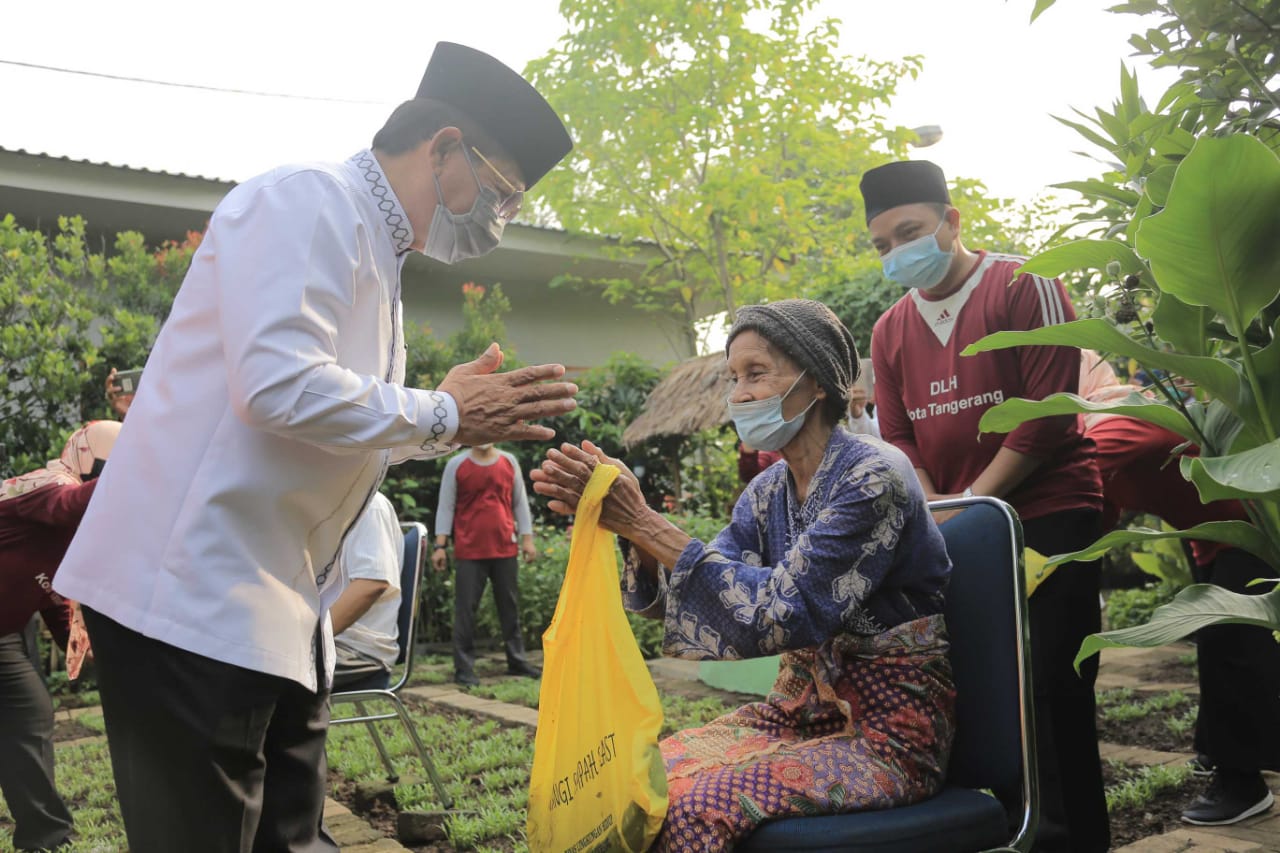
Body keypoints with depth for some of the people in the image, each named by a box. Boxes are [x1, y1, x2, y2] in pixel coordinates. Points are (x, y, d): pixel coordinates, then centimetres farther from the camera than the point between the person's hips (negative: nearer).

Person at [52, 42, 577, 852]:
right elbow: (281, 387, -24)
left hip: (279, 608, 9)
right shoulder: (311, 198, -10)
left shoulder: (374, 250, 19)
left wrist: (452, 414, 9)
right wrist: (443, 415, -12)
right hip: (193, 594, -9)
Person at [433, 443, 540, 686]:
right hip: (470, 551, -3)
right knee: (465, 609, 0)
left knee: (510, 607, 9)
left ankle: (516, 660, 19)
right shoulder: (456, 465, 0)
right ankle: (464, 668, 6)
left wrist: (527, 538, 5)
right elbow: (445, 506, 0)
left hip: (505, 549, 3)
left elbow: (520, 502, 11)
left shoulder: (509, 462, 8)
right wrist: (440, 545, -6)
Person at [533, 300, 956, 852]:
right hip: (800, 710, 7)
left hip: (887, 730, -6)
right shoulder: (768, 492, 6)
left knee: (695, 807, -23)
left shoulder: (873, 476, -17)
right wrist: (634, 529, -19)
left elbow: (784, 613, -25)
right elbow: (685, 591, 0)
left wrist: (648, 526, -27)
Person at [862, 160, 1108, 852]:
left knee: (1053, 687, -4)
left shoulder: (1026, 287, -4)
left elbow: (1048, 411, -11)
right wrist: (931, 508, -7)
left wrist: (972, 498, -14)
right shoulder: (890, 330, 12)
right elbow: (895, 436, 10)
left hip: (1049, 516, -5)